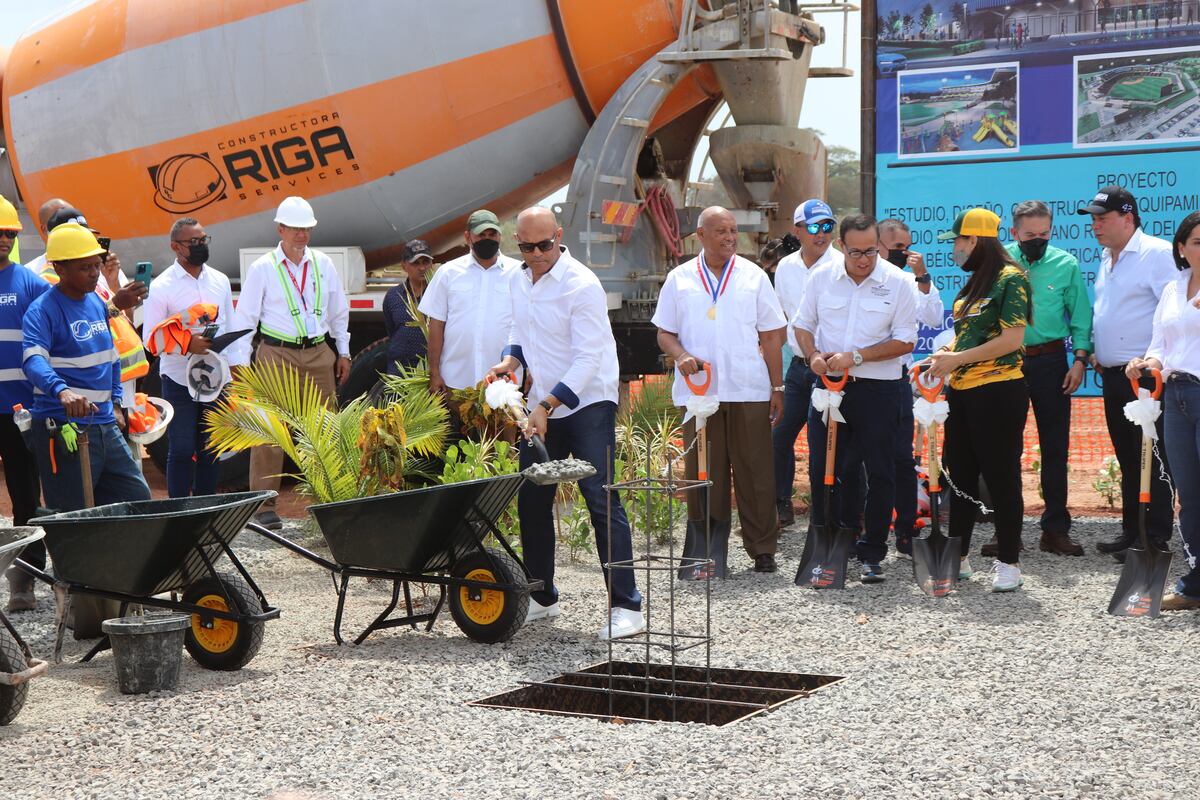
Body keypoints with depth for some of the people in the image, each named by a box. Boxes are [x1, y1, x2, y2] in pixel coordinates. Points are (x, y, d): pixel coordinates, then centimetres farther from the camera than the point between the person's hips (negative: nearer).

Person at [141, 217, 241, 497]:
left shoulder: (220, 281, 10)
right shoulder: (161, 287, -6)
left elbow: (231, 328, 14)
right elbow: (150, 338, -9)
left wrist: (237, 367, 7)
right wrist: (186, 344, -23)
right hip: (179, 381, -4)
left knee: (211, 450, 10)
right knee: (182, 451, -2)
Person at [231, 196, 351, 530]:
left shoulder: (323, 264, 9)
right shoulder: (262, 268, -2)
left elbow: (339, 311, 19)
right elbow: (244, 318, -1)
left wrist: (343, 352, 17)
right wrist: (239, 364, -7)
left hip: (319, 354, 4)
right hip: (276, 355, -4)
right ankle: (265, 505, -1)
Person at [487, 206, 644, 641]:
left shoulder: (582, 285, -16)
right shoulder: (519, 281, 7)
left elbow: (587, 360, -20)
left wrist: (548, 406, -23)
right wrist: (510, 358, 4)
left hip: (589, 403, -7)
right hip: (543, 407, 7)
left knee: (601, 499, -14)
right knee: (531, 502, 10)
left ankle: (626, 606, -13)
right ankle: (542, 597, 25)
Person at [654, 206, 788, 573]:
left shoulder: (753, 276, 8)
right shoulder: (679, 279, 9)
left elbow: (771, 336, 9)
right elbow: (664, 333, 11)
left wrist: (777, 387, 4)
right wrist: (681, 355, -11)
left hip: (749, 391, 0)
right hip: (698, 390, 0)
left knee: (754, 471, 0)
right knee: (703, 473, 2)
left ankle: (763, 549, 9)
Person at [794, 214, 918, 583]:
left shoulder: (898, 283, -6)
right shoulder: (821, 277, 3)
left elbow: (905, 341, -7)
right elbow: (803, 324, 13)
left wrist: (857, 356, -15)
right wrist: (813, 355, -8)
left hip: (878, 390, -2)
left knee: (879, 474, 2)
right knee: (823, 470, 6)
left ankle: (872, 553, 12)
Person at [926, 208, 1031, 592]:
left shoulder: (1010, 278, -11)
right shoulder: (975, 282, 15)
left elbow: (1012, 339, -17)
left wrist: (957, 358, -17)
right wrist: (943, 355, 2)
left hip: (998, 390, -9)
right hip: (962, 389, 9)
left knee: (1001, 475, -1)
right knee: (958, 473, 12)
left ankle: (1008, 562, 8)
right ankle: (957, 558, 21)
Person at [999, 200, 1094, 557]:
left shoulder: (1066, 264, 1)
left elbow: (1080, 316, 5)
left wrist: (1080, 359, -4)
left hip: (1050, 361, 1)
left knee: (1055, 447, 5)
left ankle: (1056, 528, 13)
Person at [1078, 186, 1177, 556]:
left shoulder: (1156, 253, -11)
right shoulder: (1108, 258, 16)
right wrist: (1096, 351, 16)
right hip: (1113, 374, 9)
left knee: (1150, 460, -4)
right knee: (1127, 459, 14)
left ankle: (1155, 539, 1)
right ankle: (1132, 532, 21)